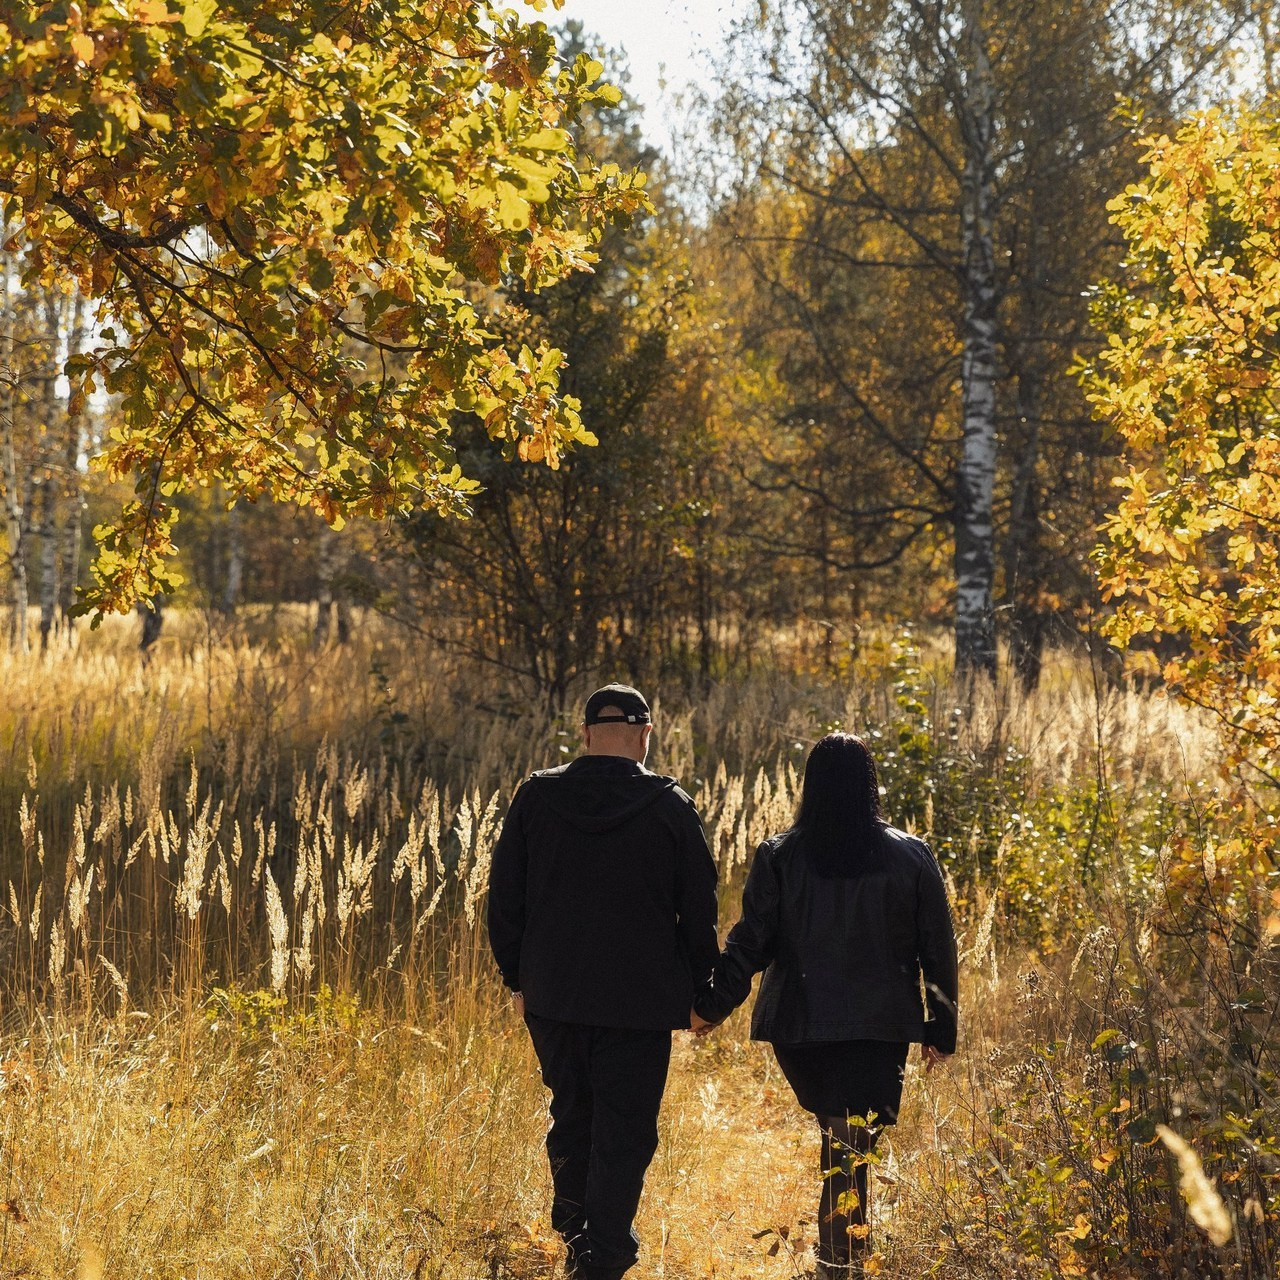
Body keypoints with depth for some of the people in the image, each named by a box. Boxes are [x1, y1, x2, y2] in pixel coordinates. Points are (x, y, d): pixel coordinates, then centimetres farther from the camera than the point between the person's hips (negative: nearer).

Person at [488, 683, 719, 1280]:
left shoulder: (536, 798, 1)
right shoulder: (671, 807, -6)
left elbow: (504, 896, 6)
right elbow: (699, 911, 0)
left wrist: (518, 976, 16)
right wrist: (700, 992, 10)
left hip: (552, 997, 3)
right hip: (641, 1003, -3)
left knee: (570, 1122, 19)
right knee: (624, 1134, 2)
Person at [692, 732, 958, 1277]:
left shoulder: (779, 857, -3)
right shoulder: (912, 858, -1)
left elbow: (750, 943, -3)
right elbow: (938, 950, 3)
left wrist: (711, 1006, 8)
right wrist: (942, 1028, 13)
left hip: (798, 1026, 1)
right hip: (879, 1028, -1)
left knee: (839, 1136, 21)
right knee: (851, 1150, 0)